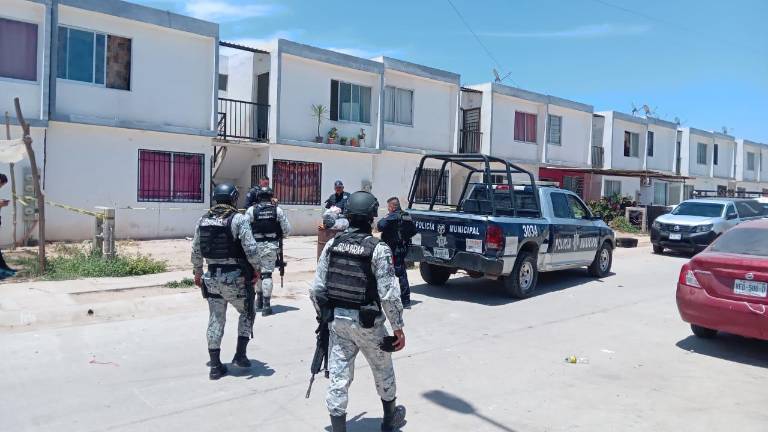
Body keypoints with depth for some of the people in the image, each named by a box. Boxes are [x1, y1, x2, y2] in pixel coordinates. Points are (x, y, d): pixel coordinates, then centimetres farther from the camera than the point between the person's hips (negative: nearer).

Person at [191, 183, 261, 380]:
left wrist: (198, 273, 24)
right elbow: (251, 249, -18)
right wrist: (256, 268, -2)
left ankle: (215, 366, 18)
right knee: (247, 313, 17)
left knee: (215, 320, 13)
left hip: (212, 278, 5)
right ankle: (240, 355, 13)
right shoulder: (239, 219, -12)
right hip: (236, 278, -5)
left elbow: (196, 251, 11)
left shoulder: (203, 221, 5)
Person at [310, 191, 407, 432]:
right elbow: (389, 295, -17)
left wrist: (324, 316, 16)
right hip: (367, 322, -3)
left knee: (338, 377, 11)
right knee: (383, 371, 21)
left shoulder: (332, 244, -2)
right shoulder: (378, 249, -15)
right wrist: (398, 328, -6)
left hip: (337, 320, 3)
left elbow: (316, 289, 1)